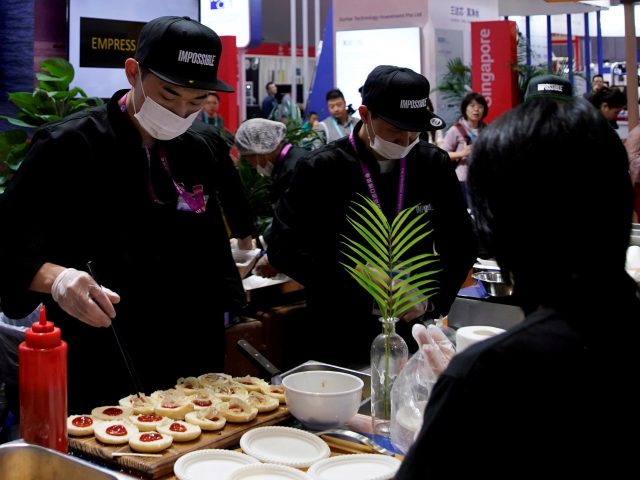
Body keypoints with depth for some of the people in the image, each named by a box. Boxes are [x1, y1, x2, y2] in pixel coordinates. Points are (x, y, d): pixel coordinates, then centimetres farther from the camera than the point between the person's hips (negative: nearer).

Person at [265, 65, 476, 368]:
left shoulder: (434, 165, 1)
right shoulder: (321, 169, -10)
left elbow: (460, 245, 7)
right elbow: (284, 247, -14)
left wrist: (432, 300, -10)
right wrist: (364, 291, -21)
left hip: (411, 338, 4)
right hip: (338, 345, -3)